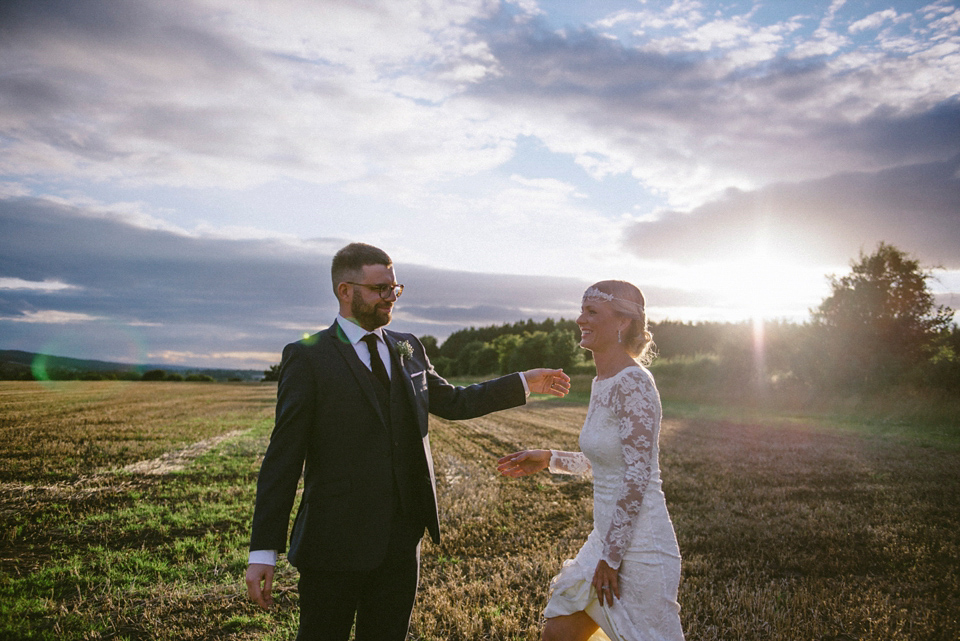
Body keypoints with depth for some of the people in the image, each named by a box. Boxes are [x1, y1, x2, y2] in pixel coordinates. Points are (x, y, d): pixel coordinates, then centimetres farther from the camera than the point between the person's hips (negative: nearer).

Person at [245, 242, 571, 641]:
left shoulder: (408, 349, 9)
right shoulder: (307, 358, -8)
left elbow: (452, 402, 22)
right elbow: (282, 458, -9)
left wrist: (524, 383, 20)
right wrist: (264, 551, -13)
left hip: (403, 537, 5)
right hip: (336, 544, -5)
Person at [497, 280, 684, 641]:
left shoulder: (633, 384, -20)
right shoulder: (602, 382, 8)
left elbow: (637, 476, -22)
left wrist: (611, 557, -18)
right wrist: (549, 459, 14)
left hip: (638, 544, -9)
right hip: (608, 537, 9)